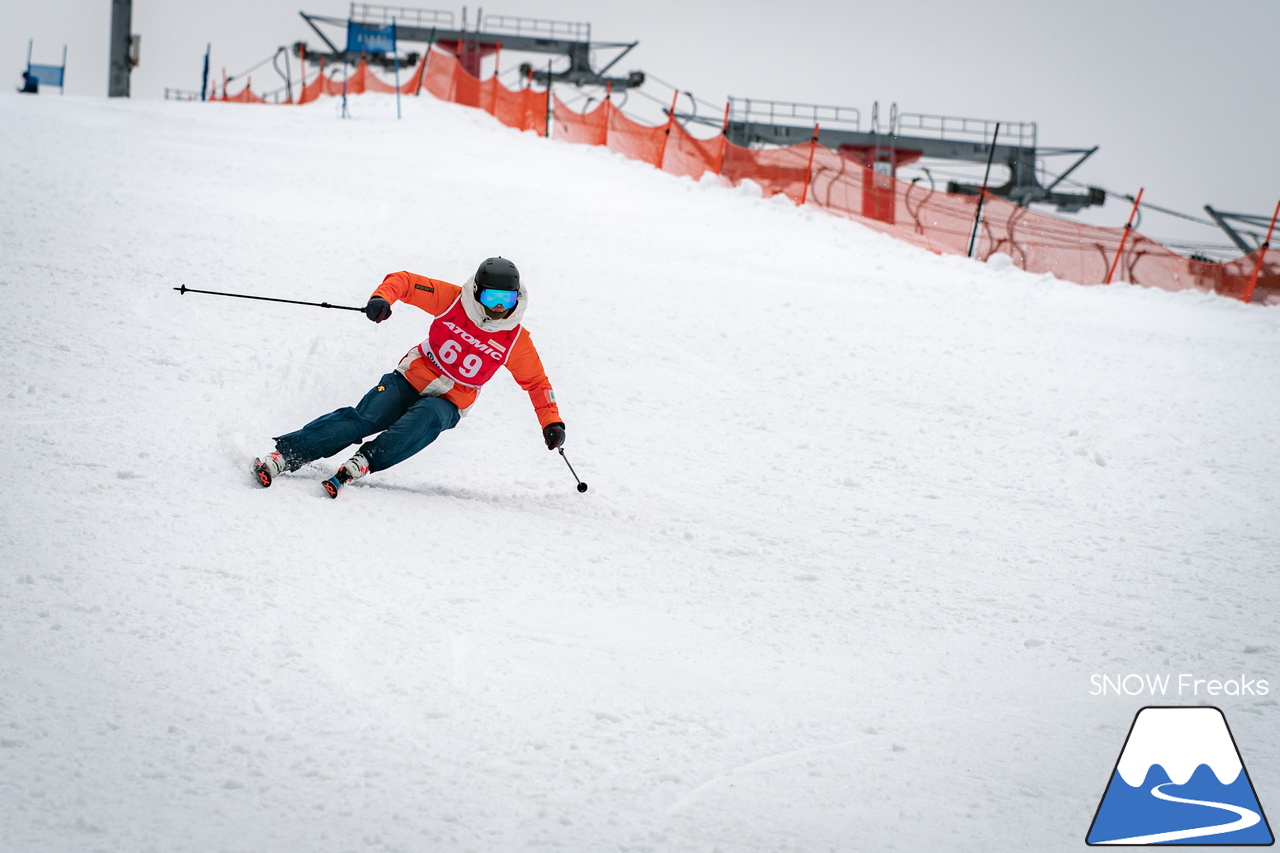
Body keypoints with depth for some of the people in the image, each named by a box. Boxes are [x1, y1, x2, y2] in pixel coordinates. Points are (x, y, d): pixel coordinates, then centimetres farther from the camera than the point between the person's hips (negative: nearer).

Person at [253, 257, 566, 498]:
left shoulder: (516, 340, -5)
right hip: (412, 379, -1)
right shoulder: (454, 300, -8)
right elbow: (404, 281, -5)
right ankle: (284, 454, -34)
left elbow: (537, 382, 7)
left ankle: (364, 461, -47)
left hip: (449, 402, 1)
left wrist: (552, 422, -1)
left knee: (426, 419, -37)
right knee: (363, 419, -25)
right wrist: (382, 297, -26)